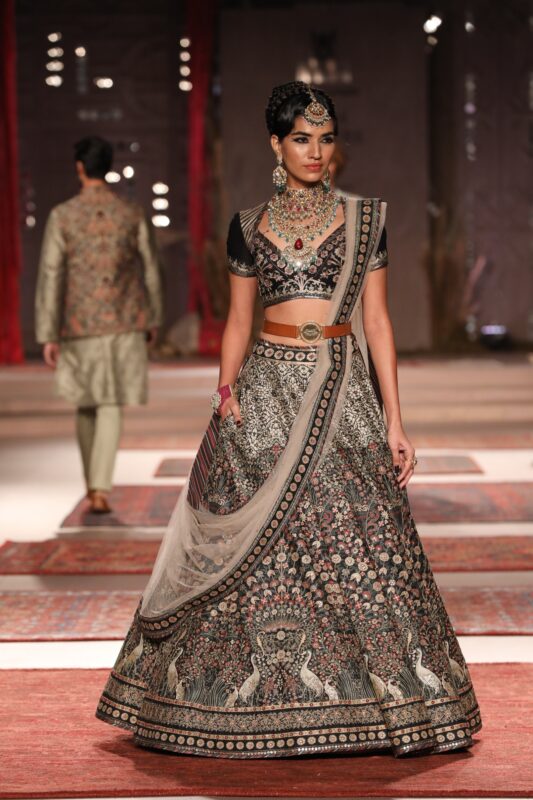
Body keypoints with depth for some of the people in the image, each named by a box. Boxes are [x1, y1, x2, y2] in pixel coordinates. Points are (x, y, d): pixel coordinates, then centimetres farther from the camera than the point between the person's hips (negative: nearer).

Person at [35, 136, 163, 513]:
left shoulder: (62, 216, -7)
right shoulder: (134, 214, -2)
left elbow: (51, 277, -10)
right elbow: (151, 271, 4)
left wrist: (47, 336, -7)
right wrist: (154, 319, 17)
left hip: (79, 326, 0)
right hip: (124, 326, 0)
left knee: (86, 405, 18)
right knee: (111, 407, 1)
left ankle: (93, 487, 27)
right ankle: (100, 490, -15)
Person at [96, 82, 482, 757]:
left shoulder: (364, 218, 7)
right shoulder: (249, 225, 10)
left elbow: (376, 321, 5)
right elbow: (237, 322, 12)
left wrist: (394, 422, 0)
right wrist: (226, 391, -3)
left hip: (343, 393, -1)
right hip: (266, 396, 1)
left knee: (362, 550, -3)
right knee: (254, 553, 1)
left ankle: (387, 695, 10)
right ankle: (253, 705, 14)